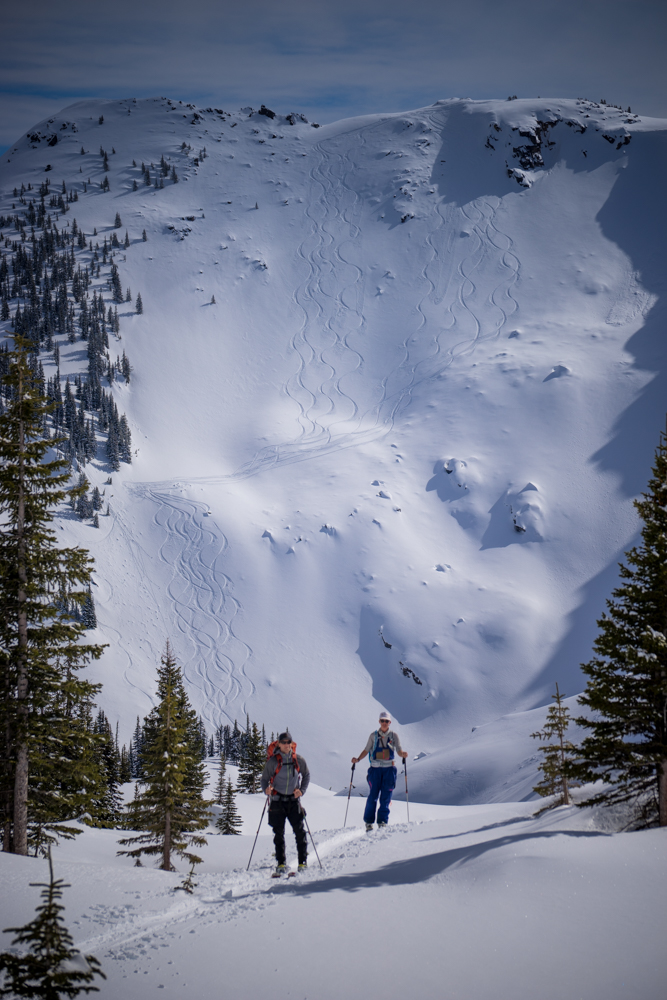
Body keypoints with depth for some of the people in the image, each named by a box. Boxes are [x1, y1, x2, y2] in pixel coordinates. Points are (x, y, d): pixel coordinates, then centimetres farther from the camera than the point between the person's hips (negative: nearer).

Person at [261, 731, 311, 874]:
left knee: (300, 831, -4)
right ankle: (281, 863, 6)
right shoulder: (273, 761, -3)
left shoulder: (298, 760, 2)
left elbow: (306, 775, 15)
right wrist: (266, 789, -19)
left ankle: (303, 862, 2)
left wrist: (302, 790, 0)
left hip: (294, 800, 1)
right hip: (277, 801, -1)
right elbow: (264, 779, 1)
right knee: (279, 833, 1)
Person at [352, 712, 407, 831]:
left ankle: (382, 821, 4)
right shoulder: (374, 736, 6)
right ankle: (368, 821, 5)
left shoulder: (393, 735, 5)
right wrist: (358, 759, -6)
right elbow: (366, 750, 9)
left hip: (389, 768, 0)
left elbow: (399, 751, -2)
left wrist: (403, 753, -24)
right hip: (375, 768, 0)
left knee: (386, 796, -2)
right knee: (373, 796, -3)